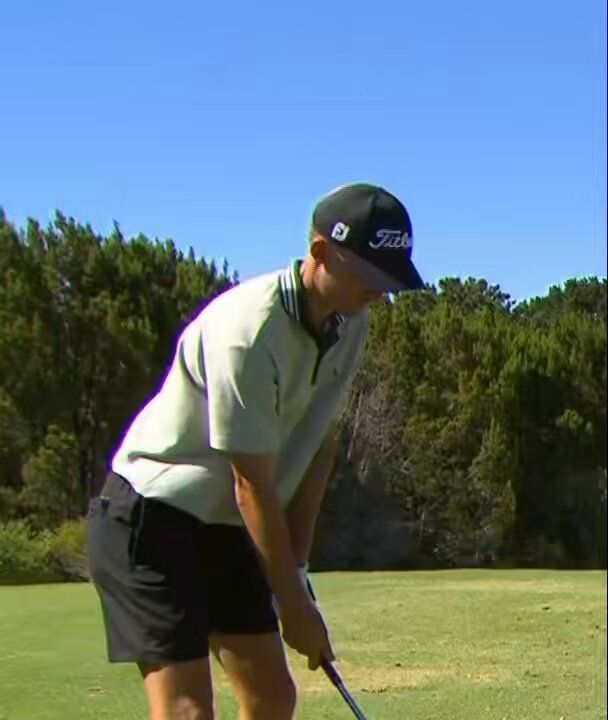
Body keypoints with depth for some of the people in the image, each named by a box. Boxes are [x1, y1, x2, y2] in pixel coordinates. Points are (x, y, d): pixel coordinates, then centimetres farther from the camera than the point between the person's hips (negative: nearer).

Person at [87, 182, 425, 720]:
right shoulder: (248, 332, -28)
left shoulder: (348, 324, -1)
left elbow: (319, 445, 7)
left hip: (226, 527, 9)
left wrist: (296, 564, 3)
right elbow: (253, 486, -23)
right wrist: (295, 604, -15)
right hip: (150, 520, -9)